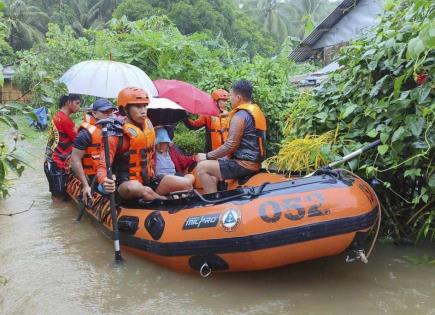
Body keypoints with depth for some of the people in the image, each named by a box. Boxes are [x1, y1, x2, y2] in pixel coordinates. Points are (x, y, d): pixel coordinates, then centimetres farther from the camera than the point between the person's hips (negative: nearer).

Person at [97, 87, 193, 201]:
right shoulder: (117, 134, -15)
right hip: (125, 183, -6)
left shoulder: (148, 126, 5)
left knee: (186, 185, -10)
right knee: (143, 190, -39)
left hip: (148, 179, 6)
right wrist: (105, 181, -43)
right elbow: (103, 166, -23)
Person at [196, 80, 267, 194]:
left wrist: (207, 156, -11)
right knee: (214, 163, 26)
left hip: (244, 164, -10)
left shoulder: (240, 115, -16)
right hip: (255, 162, 10)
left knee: (202, 167, -7)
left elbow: (231, 145, -20)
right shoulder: (257, 111, 14)